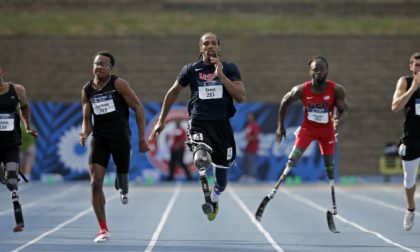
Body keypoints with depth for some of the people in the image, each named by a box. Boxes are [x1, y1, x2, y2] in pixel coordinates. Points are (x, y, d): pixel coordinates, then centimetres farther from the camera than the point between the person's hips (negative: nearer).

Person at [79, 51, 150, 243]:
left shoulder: (119, 84, -8)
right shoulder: (87, 91, 4)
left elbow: (138, 108, -5)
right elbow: (87, 119, 12)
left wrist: (142, 138, -8)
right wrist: (85, 134, -11)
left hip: (120, 138, -2)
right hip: (99, 138, 2)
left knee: (123, 179, 8)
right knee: (95, 183, -11)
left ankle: (122, 188, 50)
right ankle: (103, 230, -3)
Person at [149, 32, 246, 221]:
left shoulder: (230, 69, 5)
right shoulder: (191, 69, 6)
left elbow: (241, 96, -7)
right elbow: (173, 92, 18)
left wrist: (221, 75, -13)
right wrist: (161, 120, 18)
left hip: (222, 125, 1)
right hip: (198, 123, -1)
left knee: (221, 179, 10)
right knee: (201, 160, -33)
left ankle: (214, 198, 43)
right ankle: (205, 197, -11)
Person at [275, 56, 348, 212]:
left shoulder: (336, 90, -18)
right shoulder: (301, 90, -17)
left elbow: (344, 110, -12)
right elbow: (285, 102, -1)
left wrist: (339, 120, -37)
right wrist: (281, 126, 4)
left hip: (327, 130, 1)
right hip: (307, 127, -1)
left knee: (329, 165, 5)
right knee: (293, 159, -16)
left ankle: (334, 204, 15)